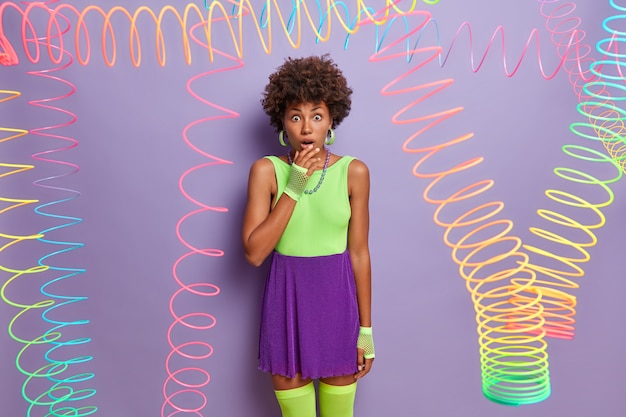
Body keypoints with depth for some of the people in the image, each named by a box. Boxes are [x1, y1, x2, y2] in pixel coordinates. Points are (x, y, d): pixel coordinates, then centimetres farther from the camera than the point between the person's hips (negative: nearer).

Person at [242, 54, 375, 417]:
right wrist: (293, 188, -20)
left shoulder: (354, 171, -6)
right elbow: (254, 253, -14)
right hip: (287, 297, 0)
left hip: (338, 295, 0)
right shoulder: (266, 170, -7)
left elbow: (359, 252, -3)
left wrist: (366, 329, -1)